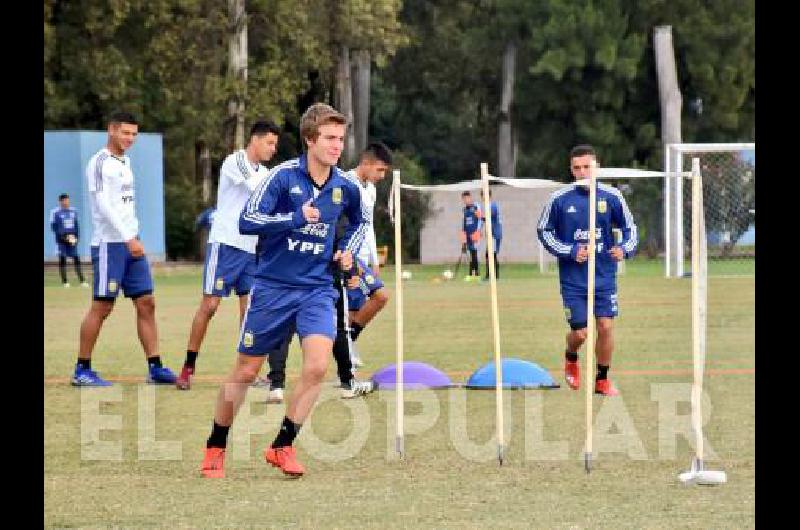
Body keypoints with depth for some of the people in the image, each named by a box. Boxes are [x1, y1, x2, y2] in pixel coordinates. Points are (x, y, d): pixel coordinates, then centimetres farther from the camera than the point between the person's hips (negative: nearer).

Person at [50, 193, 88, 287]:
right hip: (61, 240, -4)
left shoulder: (73, 211, 11)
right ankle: (64, 281, 3)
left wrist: (77, 237, 5)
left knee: (76, 258, -1)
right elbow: (53, 227, -5)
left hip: (72, 239, 4)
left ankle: (82, 280, -2)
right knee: (62, 259, -2)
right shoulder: (55, 212, -4)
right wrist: (63, 236, -13)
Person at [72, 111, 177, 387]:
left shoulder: (125, 162, 16)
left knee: (146, 303, 4)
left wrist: (134, 236, 12)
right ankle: (82, 370, 3)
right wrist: (129, 238, -24)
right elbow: (103, 206, -19)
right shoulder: (100, 163, -11)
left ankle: (154, 367, 6)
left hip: (131, 243, 8)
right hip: (109, 244, -8)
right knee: (102, 307, -5)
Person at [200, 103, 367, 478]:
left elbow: (359, 223, 25)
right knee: (246, 372, 6)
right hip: (273, 287, -3)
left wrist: (347, 251, 8)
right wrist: (297, 217, -27)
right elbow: (247, 221, -21)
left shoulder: (345, 187, 2)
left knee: (317, 366, -19)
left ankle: (282, 446, -3)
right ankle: (215, 449, 24)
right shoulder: (283, 176, -12)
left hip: (317, 289, 3)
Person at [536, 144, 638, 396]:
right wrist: (569, 251, -10)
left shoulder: (611, 197, -2)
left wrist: (625, 248, -12)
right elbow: (543, 230, 3)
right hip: (573, 279, -1)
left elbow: (629, 227, 9)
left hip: (604, 278, 1)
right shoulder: (560, 199, -6)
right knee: (580, 332, -3)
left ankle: (602, 379, 14)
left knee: (606, 326, -6)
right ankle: (571, 358, 33)